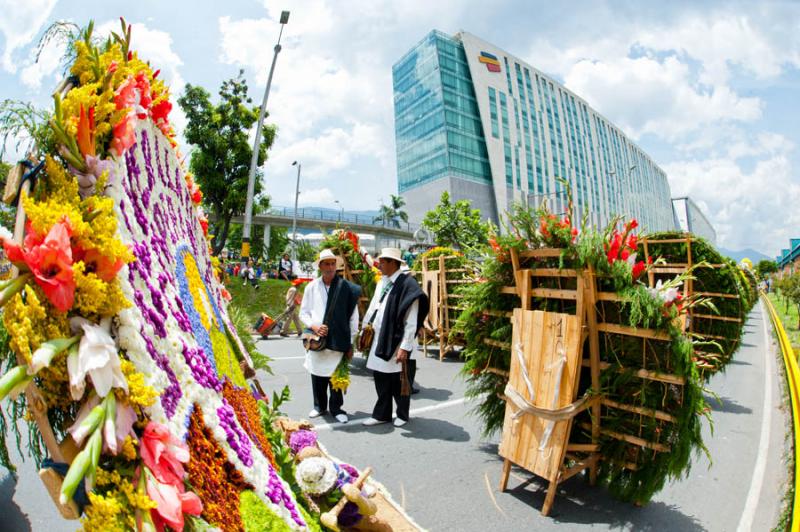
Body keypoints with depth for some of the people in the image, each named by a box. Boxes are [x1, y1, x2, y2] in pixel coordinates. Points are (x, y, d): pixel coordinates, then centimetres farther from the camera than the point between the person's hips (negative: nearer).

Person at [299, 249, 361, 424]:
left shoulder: (346, 288, -4)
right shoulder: (311, 287, 3)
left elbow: (353, 316, -1)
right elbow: (303, 312, 9)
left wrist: (351, 343, -2)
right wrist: (313, 326, -10)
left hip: (338, 340, -2)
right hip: (316, 340, 2)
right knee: (317, 374, 13)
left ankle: (336, 408, 25)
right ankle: (319, 406, 34)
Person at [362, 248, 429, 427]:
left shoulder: (407, 284, -16)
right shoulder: (382, 283, 8)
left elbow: (411, 321, -18)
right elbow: (373, 308, 17)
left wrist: (404, 347, -19)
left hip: (396, 341, -6)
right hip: (379, 340, 7)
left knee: (398, 382, 9)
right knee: (380, 379, 13)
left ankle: (402, 415, 30)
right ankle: (381, 414, 29)